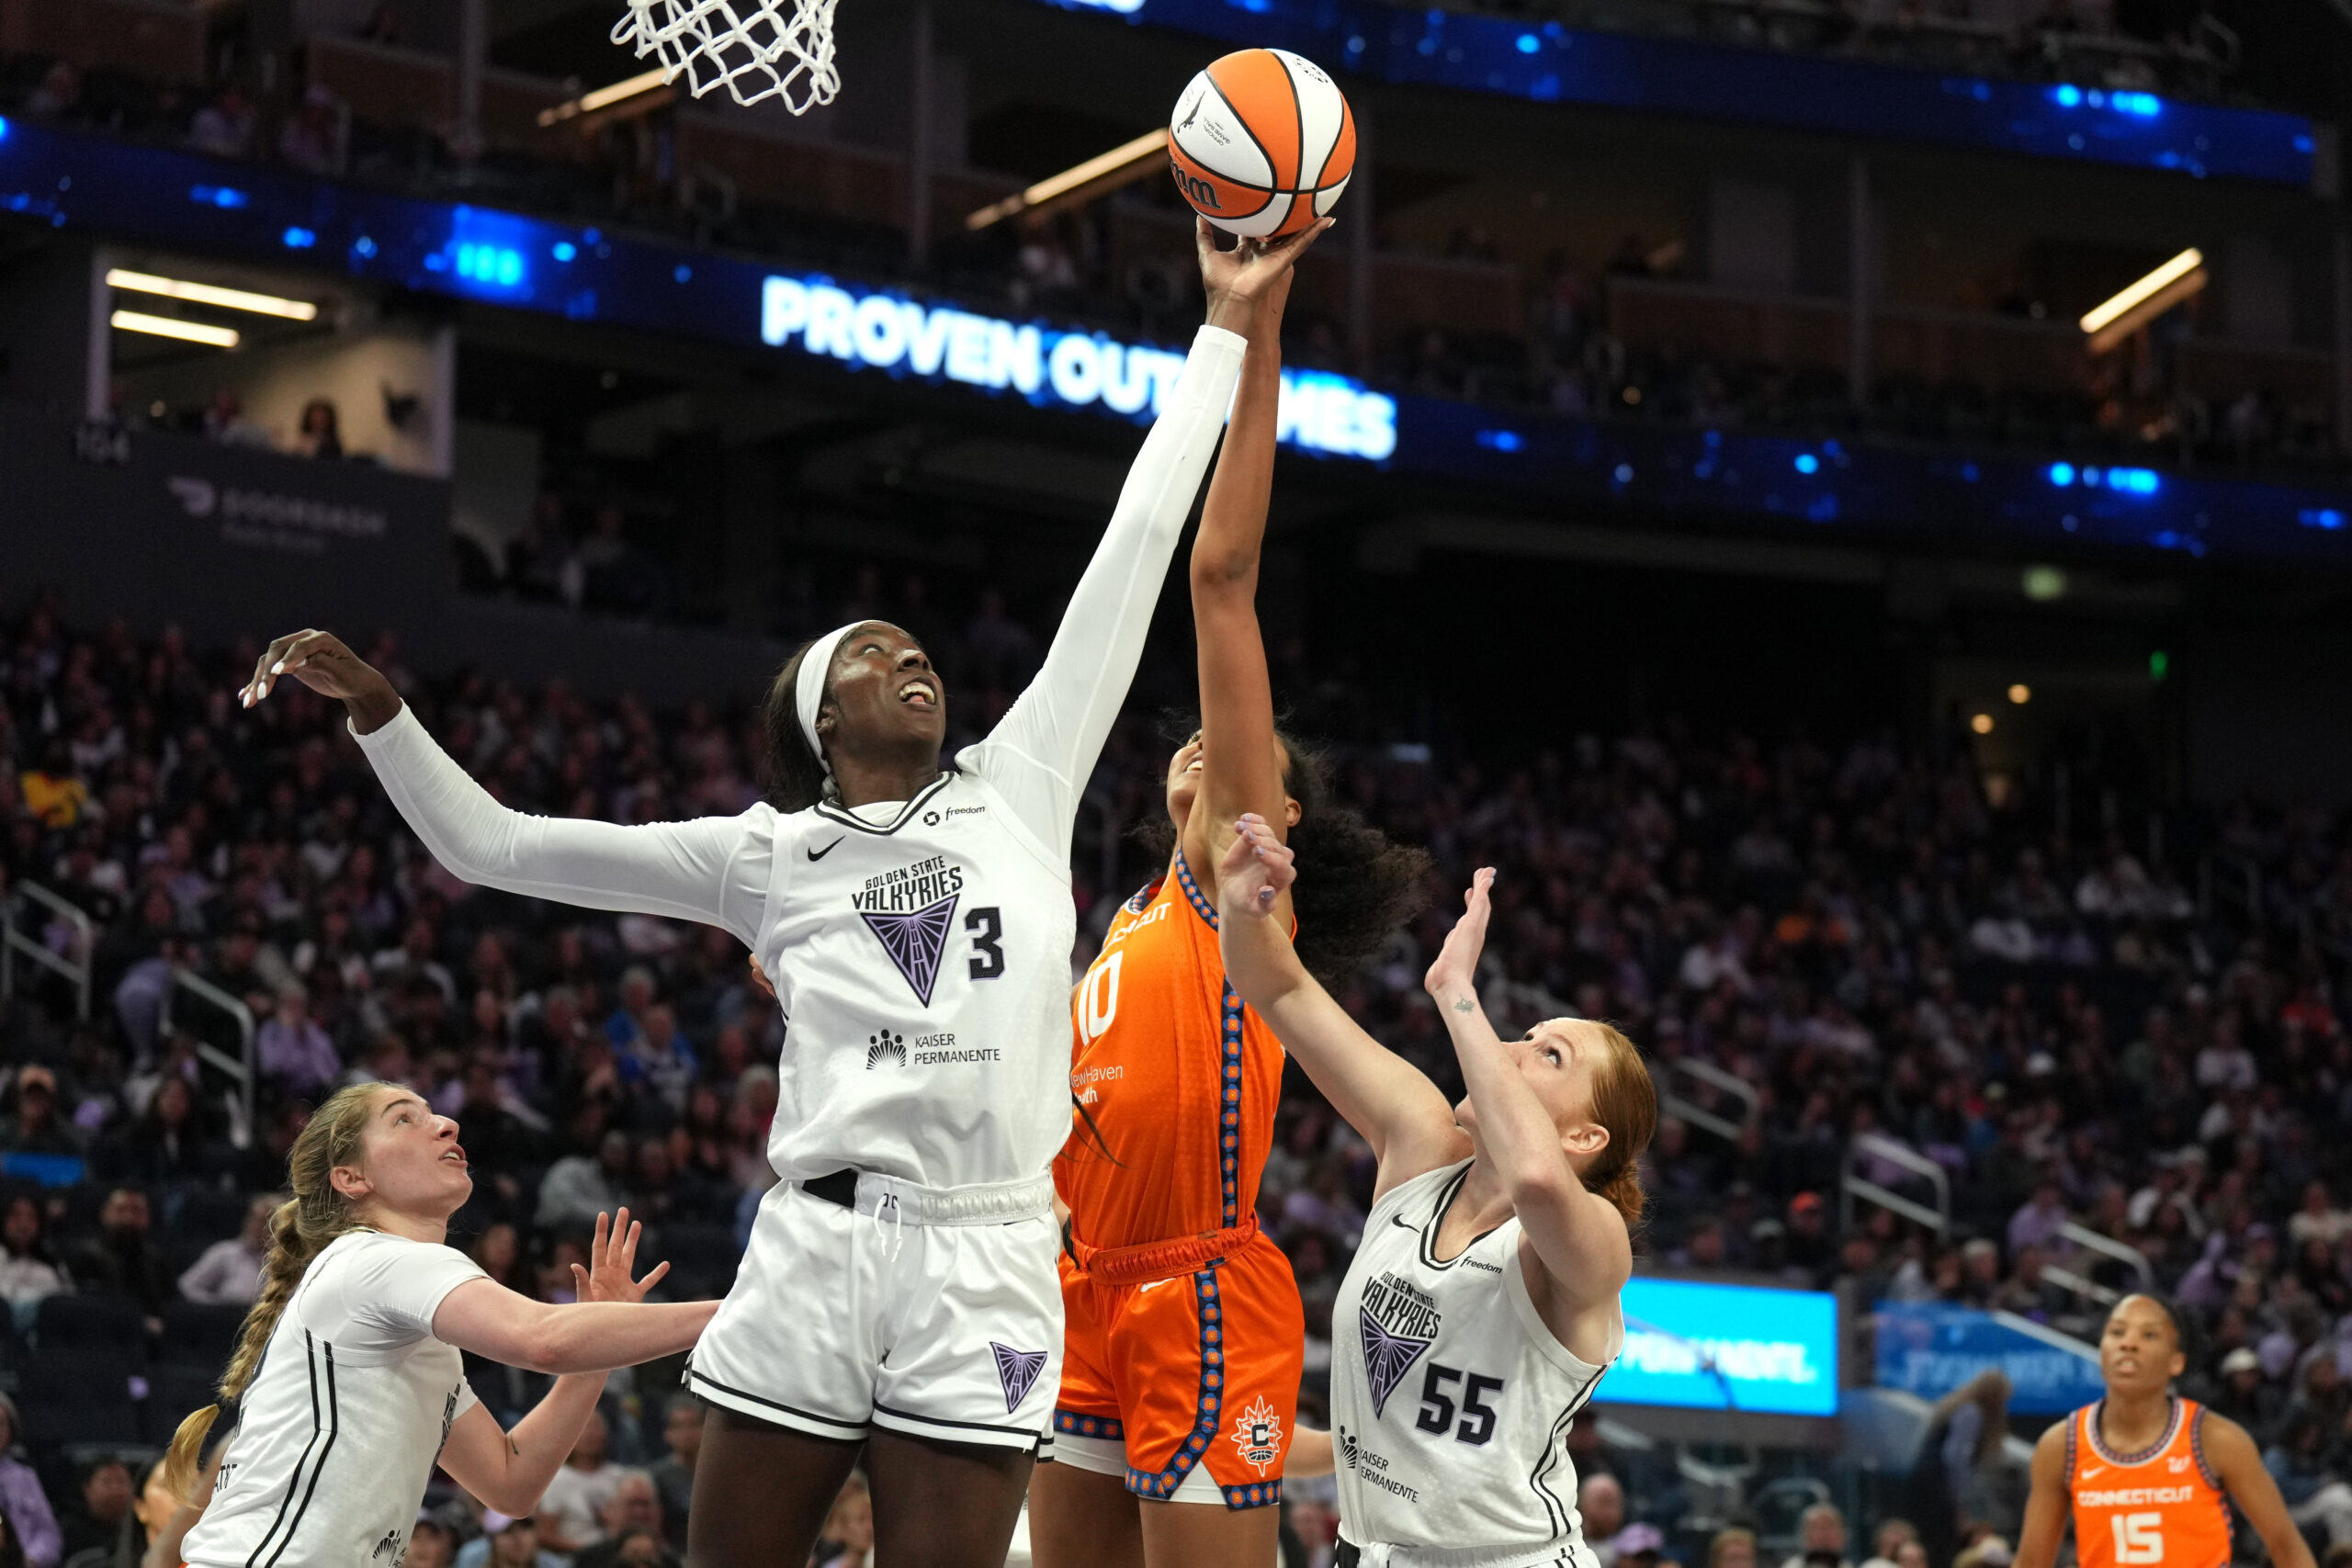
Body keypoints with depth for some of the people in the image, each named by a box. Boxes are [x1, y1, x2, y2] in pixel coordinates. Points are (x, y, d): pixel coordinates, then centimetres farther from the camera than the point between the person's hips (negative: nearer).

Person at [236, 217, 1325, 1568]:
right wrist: (373, 705, 3)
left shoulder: (1022, 790, 12)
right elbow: (488, 844, 14)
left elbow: (1134, 553, 12)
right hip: (814, 1251, 0)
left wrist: (1226, 327, 12)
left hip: (984, 1267, 0)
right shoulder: (767, 854, 11)